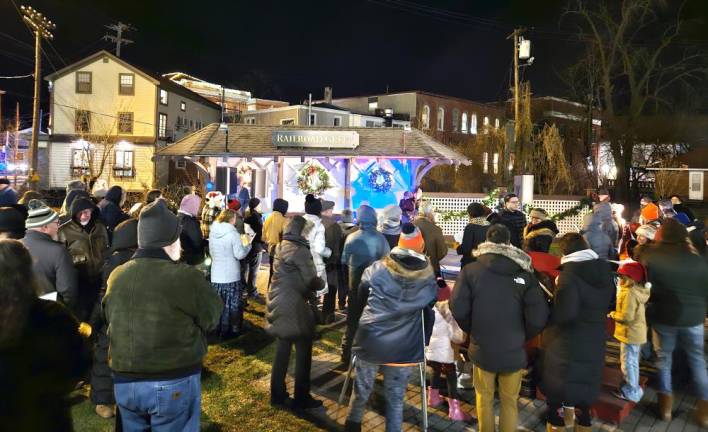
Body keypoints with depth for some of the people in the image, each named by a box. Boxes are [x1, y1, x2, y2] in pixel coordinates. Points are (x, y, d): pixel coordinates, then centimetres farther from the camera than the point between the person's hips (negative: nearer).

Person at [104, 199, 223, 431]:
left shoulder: (117, 276, 0)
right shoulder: (185, 276, -18)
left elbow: (110, 320, 14)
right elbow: (212, 316, -6)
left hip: (124, 382, 5)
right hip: (174, 383, -5)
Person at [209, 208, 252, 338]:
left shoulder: (212, 232, 3)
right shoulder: (233, 234, -16)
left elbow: (211, 252, 13)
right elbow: (240, 254, -17)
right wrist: (247, 245, -1)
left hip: (216, 275, 5)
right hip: (231, 276, -5)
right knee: (232, 305, 7)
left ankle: (218, 329, 25)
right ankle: (231, 330, 14)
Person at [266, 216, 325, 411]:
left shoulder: (280, 247, 10)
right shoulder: (299, 251, -18)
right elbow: (311, 281, -16)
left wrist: (308, 290, 8)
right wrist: (321, 283, 4)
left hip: (279, 303, 8)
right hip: (294, 307, -8)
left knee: (282, 350, 16)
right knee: (303, 353, 5)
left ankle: (277, 395, 25)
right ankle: (302, 398, 14)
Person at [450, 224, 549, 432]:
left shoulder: (470, 270, -8)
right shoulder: (524, 274, -9)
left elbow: (458, 309, -12)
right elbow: (538, 318, -13)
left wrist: (473, 331, 7)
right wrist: (521, 336, 6)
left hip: (482, 349, 1)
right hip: (513, 351, 0)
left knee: (484, 397, 20)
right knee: (510, 401, 18)